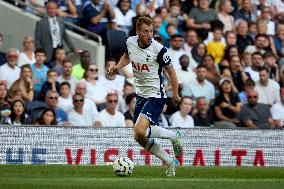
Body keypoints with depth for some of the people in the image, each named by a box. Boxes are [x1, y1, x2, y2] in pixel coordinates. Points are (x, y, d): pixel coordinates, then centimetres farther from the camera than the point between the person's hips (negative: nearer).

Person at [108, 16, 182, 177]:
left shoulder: (158, 49, -18)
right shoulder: (130, 42, -3)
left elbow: (170, 70, -6)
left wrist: (175, 94, -2)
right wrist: (117, 68, 5)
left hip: (156, 96, -7)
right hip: (141, 95, 7)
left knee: (140, 131, -24)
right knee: (139, 138, 8)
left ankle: (174, 136, 0)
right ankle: (170, 162, 23)